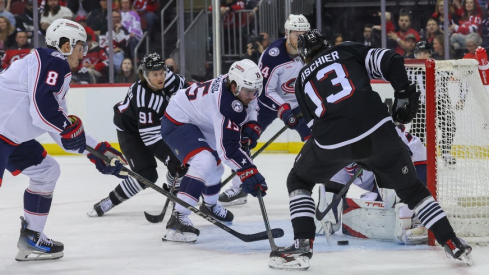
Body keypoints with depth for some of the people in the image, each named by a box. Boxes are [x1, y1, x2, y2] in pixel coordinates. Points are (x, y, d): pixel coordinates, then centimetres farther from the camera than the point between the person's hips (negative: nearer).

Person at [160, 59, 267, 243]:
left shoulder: (240, 86, -12)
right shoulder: (226, 103, -37)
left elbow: (249, 107, 13)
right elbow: (228, 147, -42)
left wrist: (250, 126, -7)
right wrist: (248, 172, -46)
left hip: (200, 122, 11)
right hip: (178, 123, -11)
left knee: (215, 165, 29)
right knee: (204, 163, -33)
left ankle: (210, 205, 58)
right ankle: (178, 218, -35)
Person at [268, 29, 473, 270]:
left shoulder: (303, 80, 23)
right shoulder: (348, 51, 17)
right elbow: (389, 61, 1)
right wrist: (403, 94, 8)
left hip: (332, 143, 0)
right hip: (377, 130, 0)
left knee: (299, 181, 26)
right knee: (410, 188, 20)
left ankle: (302, 247, 12)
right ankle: (453, 244, 16)